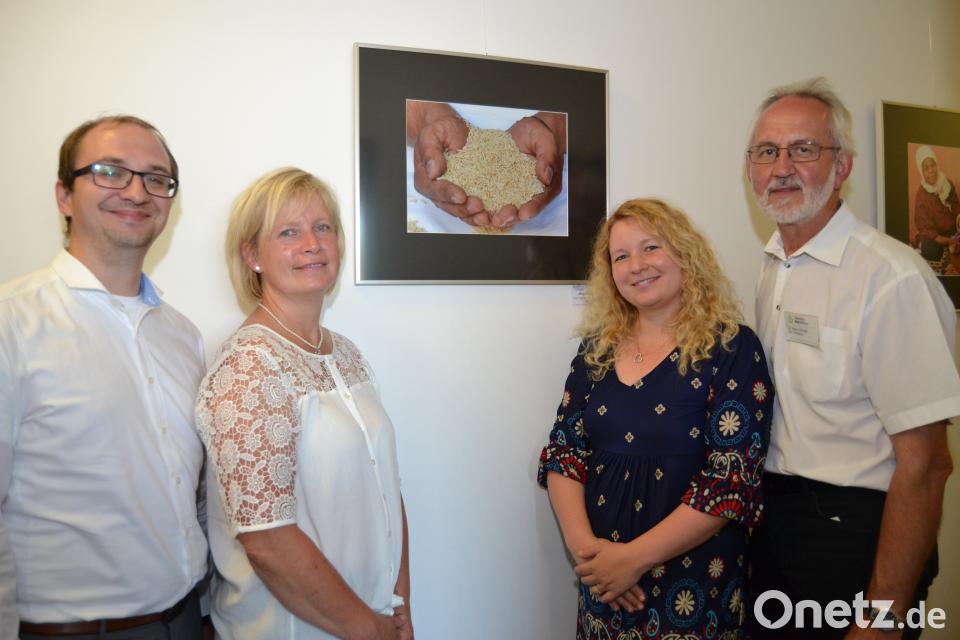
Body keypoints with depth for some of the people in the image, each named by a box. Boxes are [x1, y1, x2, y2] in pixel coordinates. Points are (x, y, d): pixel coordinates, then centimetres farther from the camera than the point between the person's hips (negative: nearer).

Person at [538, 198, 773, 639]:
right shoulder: (596, 349, 3)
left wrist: (635, 558, -18)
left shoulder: (731, 348, -10)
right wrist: (582, 544, -12)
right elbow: (562, 453, 3)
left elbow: (732, 479, -15)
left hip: (693, 587, -4)